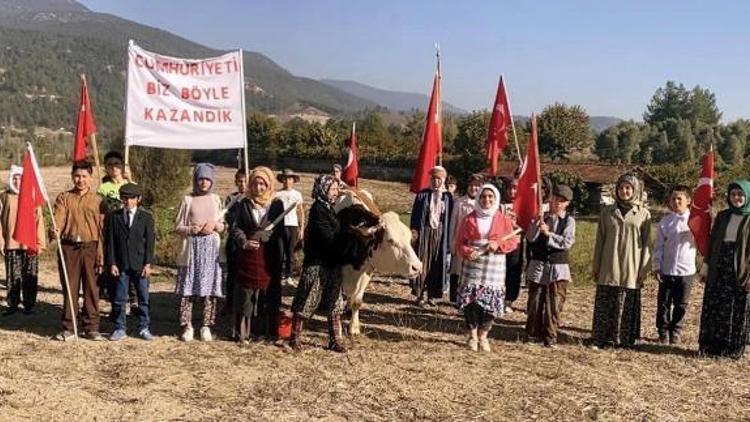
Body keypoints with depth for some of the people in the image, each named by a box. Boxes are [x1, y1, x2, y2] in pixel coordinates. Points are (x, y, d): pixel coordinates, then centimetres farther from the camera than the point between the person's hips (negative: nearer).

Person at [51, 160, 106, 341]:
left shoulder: (98, 201, 6)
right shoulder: (64, 198, 8)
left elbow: (102, 230, 3)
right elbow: (58, 218, -8)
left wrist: (101, 256, -3)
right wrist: (55, 232, -31)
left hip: (90, 247, 0)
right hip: (69, 247, 0)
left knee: (92, 289, 3)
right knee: (69, 289, 5)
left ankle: (91, 328, 11)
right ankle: (68, 328, 14)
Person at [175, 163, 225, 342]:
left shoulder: (216, 199, 10)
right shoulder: (188, 199, 3)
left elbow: (222, 226, 15)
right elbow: (179, 227, 2)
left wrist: (214, 225, -6)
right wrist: (194, 229, -13)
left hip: (212, 248, 2)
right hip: (192, 247, -2)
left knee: (210, 288, 1)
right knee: (188, 288, -3)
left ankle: (206, 326, 8)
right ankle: (187, 326, 3)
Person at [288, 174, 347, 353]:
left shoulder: (329, 208, 13)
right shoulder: (318, 208, -14)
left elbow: (335, 233, 12)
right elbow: (328, 237, -19)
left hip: (332, 263, 9)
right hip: (317, 263, -9)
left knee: (334, 304, 12)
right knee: (306, 302, 2)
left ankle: (335, 340, 19)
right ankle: (295, 338, 14)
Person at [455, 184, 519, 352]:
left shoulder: (504, 220, 5)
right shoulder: (469, 219, 5)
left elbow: (513, 241, 5)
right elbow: (460, 242, 5)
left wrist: (498, 244, -13)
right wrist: (467, 252, -15)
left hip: (494, 268, 0)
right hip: (472, 267, 0)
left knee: (490, 302, -2)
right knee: (471, 301, -4)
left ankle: (483, 336, 17)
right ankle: (472, 335, 13)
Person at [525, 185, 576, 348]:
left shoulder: (569, 221, 2)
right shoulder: (541, 217, 6)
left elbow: (567, 243, -10)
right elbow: (530, 238, -4)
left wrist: (548, 233, -14)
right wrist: (537, 223, -18)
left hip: (558, 268, -1)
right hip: (538, 265, 1)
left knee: (554, 304, -3)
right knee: (535, 302, 6)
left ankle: (550, 337, 6)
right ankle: (533, 334, 18)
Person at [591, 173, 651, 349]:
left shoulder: (643, 214, 3)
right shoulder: (607, 212, 8)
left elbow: (647, 243, 2)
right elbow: (599, 240, 10)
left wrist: (644, 270, -3)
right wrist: (596, 266, 7)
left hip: (631, 270, -2)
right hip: (608, 269, 2)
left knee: (627, 306, 3)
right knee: (604, 305, 2)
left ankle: (625, 339, 13)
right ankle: (602, 338, 10)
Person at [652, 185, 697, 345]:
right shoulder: (665, 221, 0)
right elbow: (659, 246, 2)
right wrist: (657, 267, -2)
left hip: (686, 270, 0)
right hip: (666, 270, 0)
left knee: (681, 305, 9)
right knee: (664, 303, 6)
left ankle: (675, 332, 23)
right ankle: (663, 332, 19)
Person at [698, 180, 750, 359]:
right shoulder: (722, 216, 11)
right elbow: (712, 241, 12)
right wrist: (706, 264, 6)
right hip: (718, 270, 3)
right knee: (714, 309, 4)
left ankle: (734, 348, 13)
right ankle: (710, 346, 12)